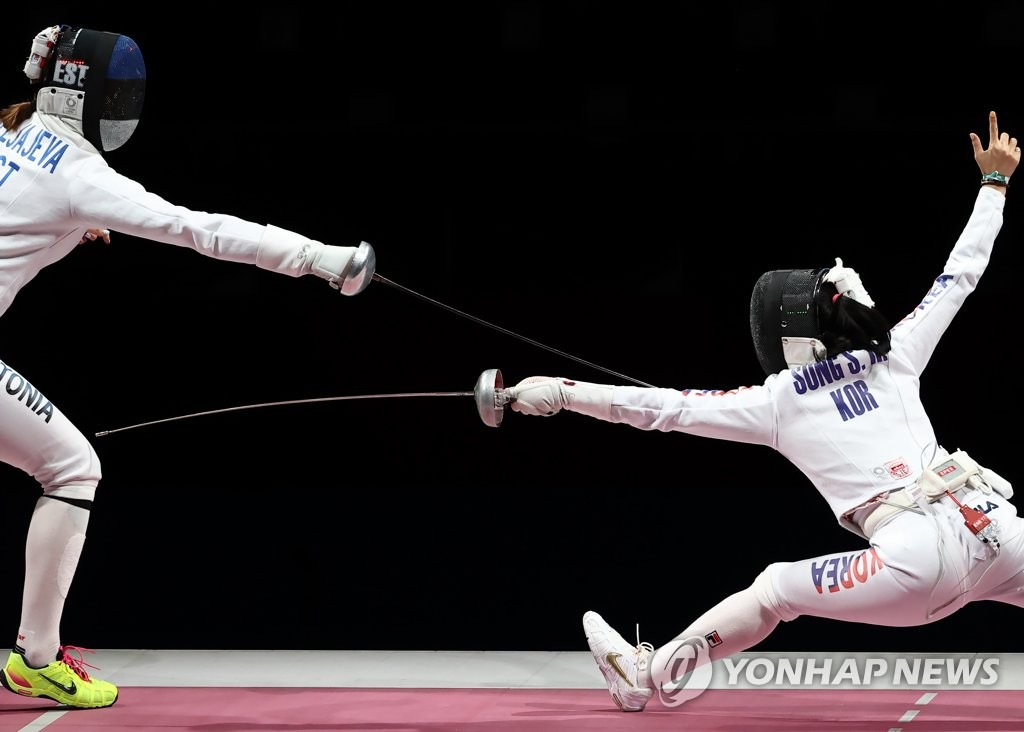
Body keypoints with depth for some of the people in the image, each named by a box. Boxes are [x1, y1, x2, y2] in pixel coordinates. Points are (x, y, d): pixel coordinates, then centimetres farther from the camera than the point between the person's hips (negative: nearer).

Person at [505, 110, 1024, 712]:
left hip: (919, 557, -2)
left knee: (775, 589, 16)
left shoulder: (779, 402, 12)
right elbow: (961, 274, 30)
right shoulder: (897, 355, 20)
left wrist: (559, 392, 17)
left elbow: (661, 409, 12)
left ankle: (649, 676, 24)